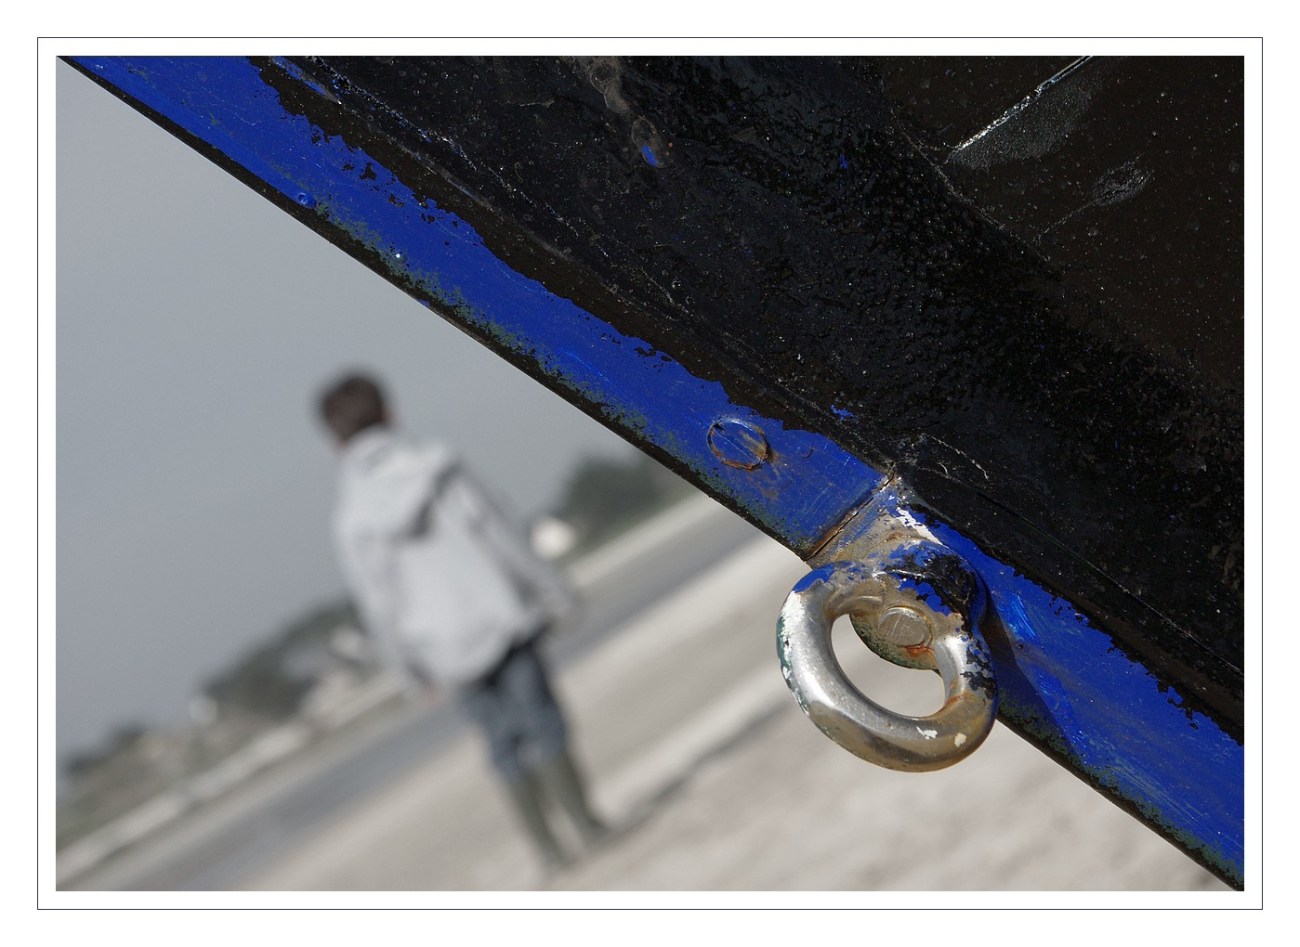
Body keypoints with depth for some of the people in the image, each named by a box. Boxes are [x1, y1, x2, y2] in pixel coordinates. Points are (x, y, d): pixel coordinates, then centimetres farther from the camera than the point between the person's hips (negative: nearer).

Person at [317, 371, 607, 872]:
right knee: (541, 719, 11)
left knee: (504, 739, 15)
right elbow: (500, 531, -9)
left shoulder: (351, 517, -7)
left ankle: (547, 846, 18)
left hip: (445, 646, 3)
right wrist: (552, 589, 1)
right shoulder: (436, 466, -12)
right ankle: (583, 821, 14)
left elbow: (378, 604, -2)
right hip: (498, 618, -2)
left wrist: (410, 666, 11)